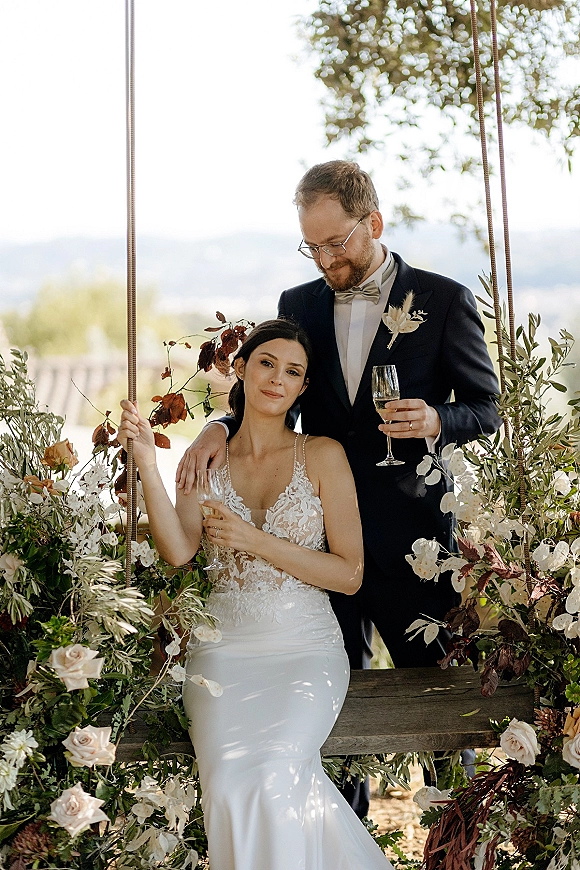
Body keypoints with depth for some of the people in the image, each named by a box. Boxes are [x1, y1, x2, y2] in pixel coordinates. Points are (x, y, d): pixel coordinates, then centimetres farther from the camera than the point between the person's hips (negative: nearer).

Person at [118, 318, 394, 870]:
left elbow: (349, 574, -2)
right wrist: (146, 463, -17)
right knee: (230, 786, -25)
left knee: (275, 772, -28)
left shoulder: (322, 456, 2)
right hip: (225, 646, 2)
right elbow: (178, 551, -9)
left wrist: (255, 540, -10)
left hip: (305, 647, -1)